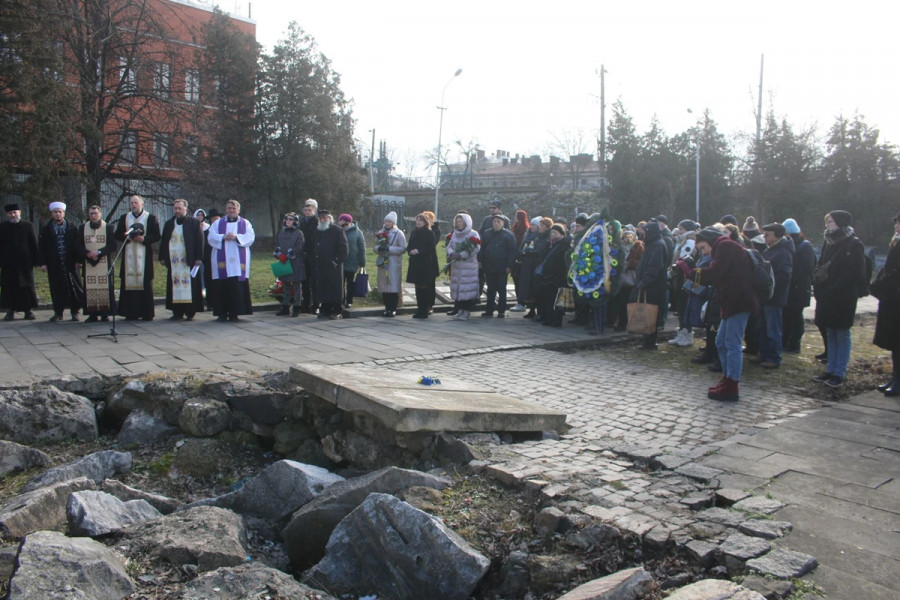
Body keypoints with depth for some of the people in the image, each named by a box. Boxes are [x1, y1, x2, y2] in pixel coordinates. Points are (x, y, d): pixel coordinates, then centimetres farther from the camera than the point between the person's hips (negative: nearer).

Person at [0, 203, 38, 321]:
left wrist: (35, 260, -4)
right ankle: (10, 311, 9)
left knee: (27, 286, 5)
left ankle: (29, 310, 12)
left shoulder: (28, 226, 4)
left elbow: (34, 244, 3)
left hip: (25, 262, 0)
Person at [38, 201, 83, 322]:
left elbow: (77, 244, 5)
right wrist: (42, 263, -2)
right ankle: (58, 312, 13)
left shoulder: (72, 228, 6)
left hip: (70, 263, -1)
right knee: (57, 289, 4)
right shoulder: (46, 229, 7)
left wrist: (78, 260, -3)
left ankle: (75, 311, 8)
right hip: (54, 265, 1)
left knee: (74, 287, -1)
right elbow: (41, 247, 6)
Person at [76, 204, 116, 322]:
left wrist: (99, 252, -13)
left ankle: (105, 313, 0)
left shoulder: (108, 227, 4)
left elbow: (113, 245, -2)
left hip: (104, 263, -2)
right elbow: (79, 245, 7)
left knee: (105, 287, -5)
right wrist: (88, 253, -10)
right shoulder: (82, 228, 11)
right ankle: (92, 314, 1)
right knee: (90, 288, -1)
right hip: (88, 262, 2)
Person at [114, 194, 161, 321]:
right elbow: (117, 235, 11)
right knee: (129, 282, -1)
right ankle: (131, 313, 3)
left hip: (144, 256, -2)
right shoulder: (124, 218, 14)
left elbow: (157, 236, 1)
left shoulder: (150, 218, 5)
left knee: (145, 283, -2)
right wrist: (127, 237, -9)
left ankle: (147, 313, 2)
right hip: (128, 256, 3)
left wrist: (144, 239, -14)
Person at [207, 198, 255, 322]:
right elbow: (211, 237, 4)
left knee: (237, 287, -7)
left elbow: (250, 238, 0)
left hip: (238, 261, -1)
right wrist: (223, 237, -13)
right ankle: (222, 313, 1)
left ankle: (234, 313, -1)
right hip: (221, 260, 1)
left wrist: (236, 237, -14)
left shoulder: (245, 223, 13)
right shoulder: (218, 223, 16)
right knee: (222, 287, -4)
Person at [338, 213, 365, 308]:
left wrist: (362, 262, -7)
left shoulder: (357, 232, -6)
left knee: (350, 283, 8)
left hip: (352, 263, -2)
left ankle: (349, 301, 17)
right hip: (339, 263, 2)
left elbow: (362, 248, -4)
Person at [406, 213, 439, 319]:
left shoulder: (429, 233, -5)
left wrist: (418, 251, -18)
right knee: (418, 286, 8)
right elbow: (409, 246, 15)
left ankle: (424, 311, -1)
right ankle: (420, 309, 15)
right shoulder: (413, 233, 13)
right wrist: (410, 251, -6)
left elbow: (431, 248, -11)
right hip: (415, 263, 6)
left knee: (424, 287, -5)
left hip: (426, 264, -6)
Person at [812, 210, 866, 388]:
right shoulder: (829, 242, 11)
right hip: (827, 297, 7)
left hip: (843, 299, -7)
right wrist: (818, 284, 0)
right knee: (831, 334, 12)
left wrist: (835, 288, -18)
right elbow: (821, 266, 15)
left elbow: (856, 273, -15)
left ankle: (839, 374, 6)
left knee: (842, 335, 1)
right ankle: (831, 371, 20)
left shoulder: (854, 245, -10)